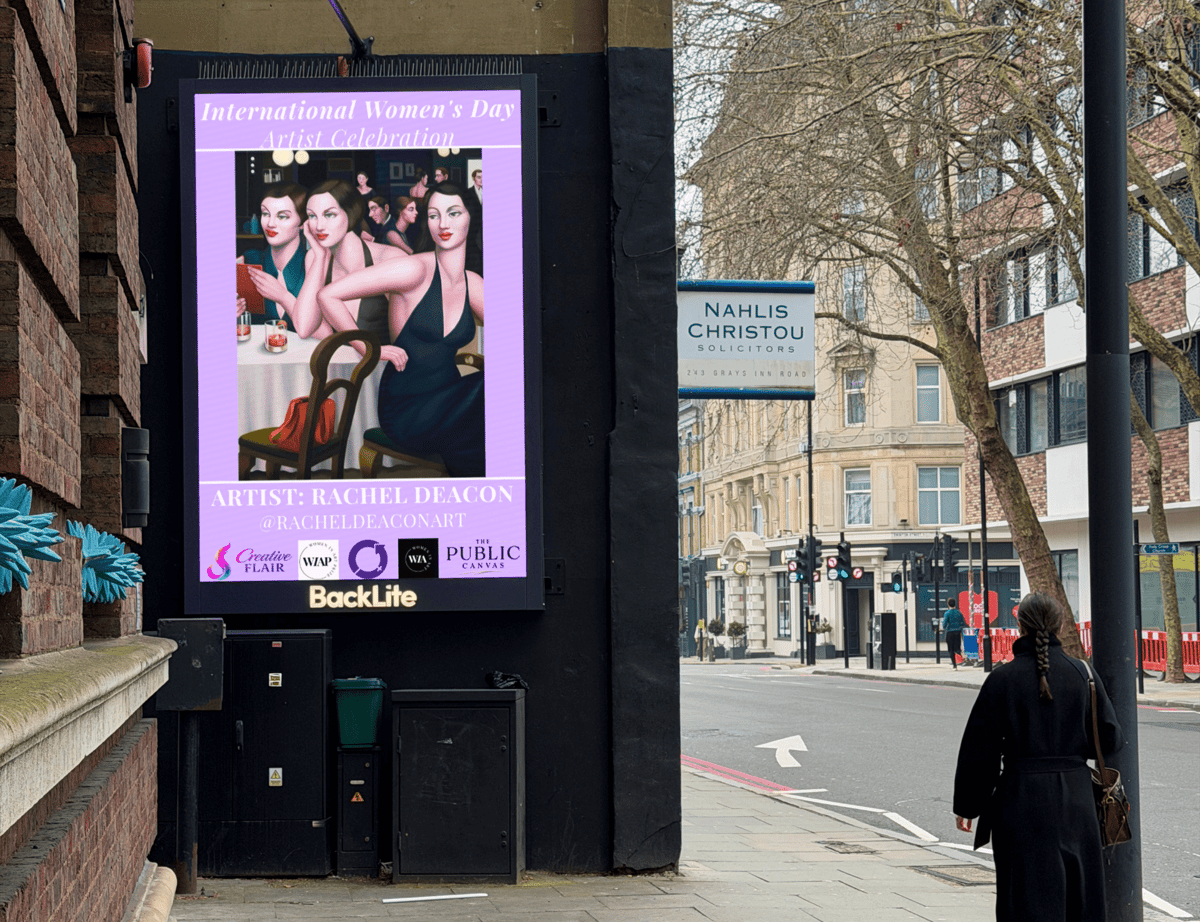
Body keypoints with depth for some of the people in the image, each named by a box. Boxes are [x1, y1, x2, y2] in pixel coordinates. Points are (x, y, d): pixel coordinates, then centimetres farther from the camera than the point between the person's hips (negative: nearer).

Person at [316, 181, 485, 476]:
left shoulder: (473, 284, 8)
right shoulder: (416, 270, -11)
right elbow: (328, 296, -12)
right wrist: (371, 350, -9)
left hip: (447, 397, 6)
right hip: (407, 412, -6)